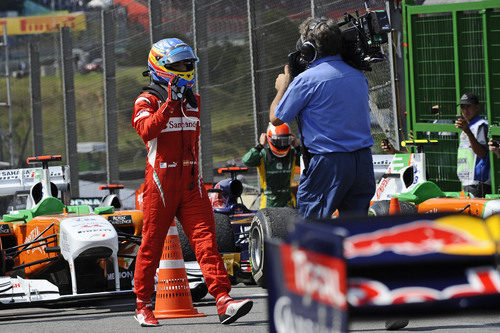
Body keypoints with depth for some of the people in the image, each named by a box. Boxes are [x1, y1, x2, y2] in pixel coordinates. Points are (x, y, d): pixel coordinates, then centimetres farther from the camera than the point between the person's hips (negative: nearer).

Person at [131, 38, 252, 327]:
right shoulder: (147, 101, -4)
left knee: (206, 239, -8)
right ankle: (143, 305, 17)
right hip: (161, 181, -5)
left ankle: (223, 300, -18)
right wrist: (170, 102, -30)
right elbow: (147, 130, -24)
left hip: (191, 182, 5)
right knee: (152, 245, 3)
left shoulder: (193, 101, 16)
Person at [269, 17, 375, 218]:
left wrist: (283, 86, 17)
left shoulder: (306, 80, -11)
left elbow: (276, 118, -1)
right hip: (364, 162, 6)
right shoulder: (358, 75, 9)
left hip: (328, 163, -6)